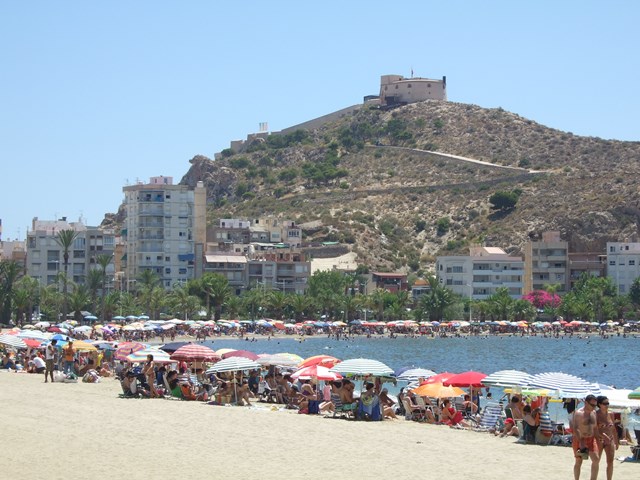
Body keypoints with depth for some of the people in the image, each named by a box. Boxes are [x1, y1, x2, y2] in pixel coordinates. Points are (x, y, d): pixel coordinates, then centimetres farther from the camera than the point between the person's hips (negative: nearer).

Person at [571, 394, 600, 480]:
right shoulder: (578, 413, -15)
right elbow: (575, 428, -24)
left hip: (591, 439, 6)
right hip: (579, 440, -6)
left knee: (596, 459, -5)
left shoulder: (593, 412, 9)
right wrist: (580, 442, -32)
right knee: (579, 462, 2)